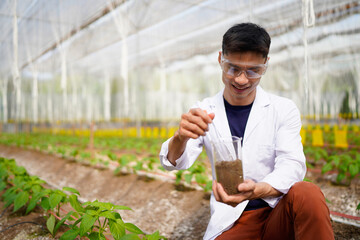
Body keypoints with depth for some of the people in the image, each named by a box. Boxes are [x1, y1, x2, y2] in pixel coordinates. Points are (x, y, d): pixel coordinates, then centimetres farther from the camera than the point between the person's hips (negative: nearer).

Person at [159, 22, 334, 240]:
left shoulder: (284, 109, -1)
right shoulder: (204, 112, 1)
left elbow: (292, 165, -11)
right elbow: (174, 162, -7)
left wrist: (257, 190, -33)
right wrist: (181, 137, -33)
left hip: (279, 213, 0)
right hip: (229, 222, 1)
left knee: (307, 193, -31)